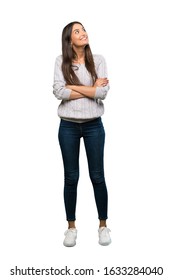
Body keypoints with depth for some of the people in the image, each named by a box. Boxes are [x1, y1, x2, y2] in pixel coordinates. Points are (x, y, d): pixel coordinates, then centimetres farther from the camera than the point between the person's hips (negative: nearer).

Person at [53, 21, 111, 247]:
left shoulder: (98, 60, 0)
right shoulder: (61, 61, -1)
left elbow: (103, 92, -11)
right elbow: (59, 92, -14)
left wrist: (74, 86, -11)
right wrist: (91, 89, -11)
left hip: (93, 125, 0)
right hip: (68, 126, 0)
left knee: (97, 176, 7)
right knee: (71, 177, 8)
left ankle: (103, 225, 23)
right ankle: (71, 227, 23)